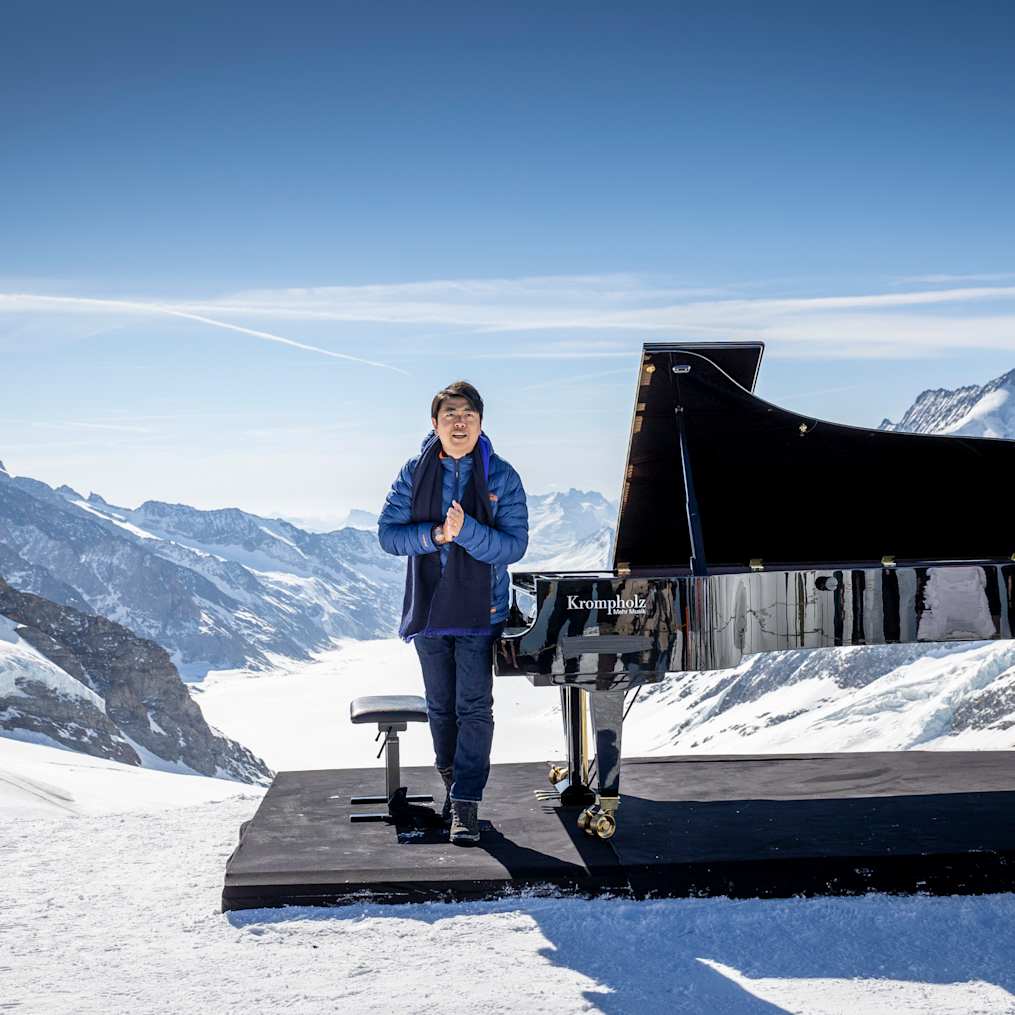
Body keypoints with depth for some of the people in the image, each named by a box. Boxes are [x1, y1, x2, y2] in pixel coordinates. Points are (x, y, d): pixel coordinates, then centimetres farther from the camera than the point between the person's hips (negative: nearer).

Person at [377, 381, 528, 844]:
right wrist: (434, 535, -19)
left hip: (480, 611, -3)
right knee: (441, 707, 15)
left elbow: (514, 546, -11)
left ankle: (466, 805, -3)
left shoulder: (502, 477, -5)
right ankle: (452, 782, 32)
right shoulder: (414, 473, 1)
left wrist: (466, 531, -26)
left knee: (474, 708, -7)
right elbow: (388, 532, -3)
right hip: (428, 609, 3)